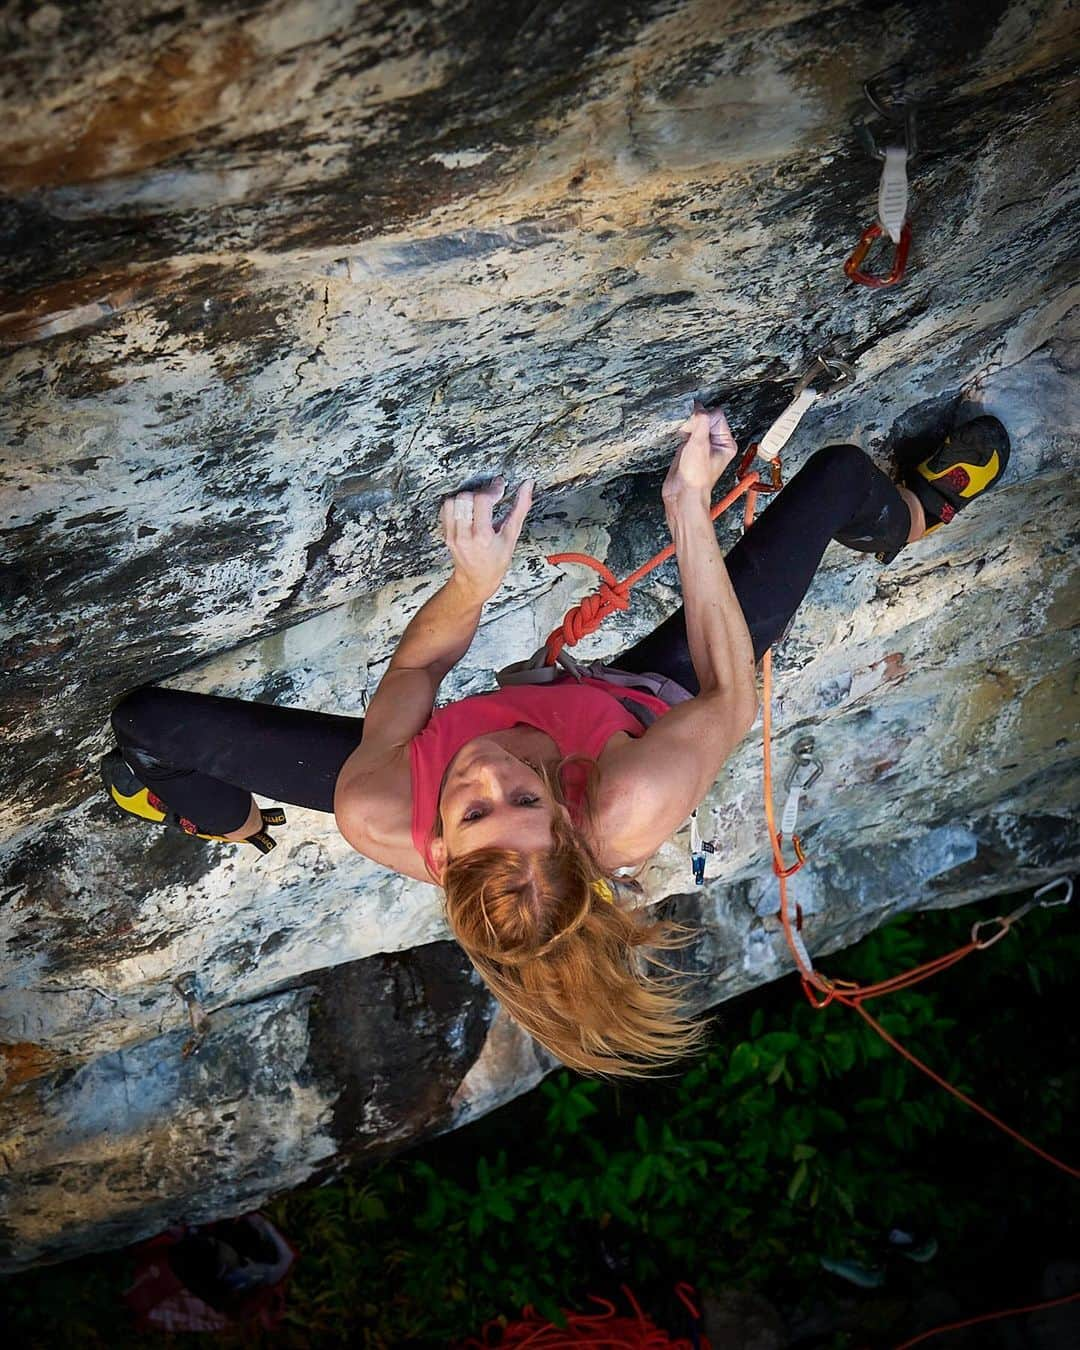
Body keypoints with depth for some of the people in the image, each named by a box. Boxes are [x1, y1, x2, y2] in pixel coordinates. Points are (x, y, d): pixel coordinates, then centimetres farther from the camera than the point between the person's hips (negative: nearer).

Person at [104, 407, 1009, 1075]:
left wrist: (471, 584, -37)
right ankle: (912, 516, 44)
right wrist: (690, 508, -30)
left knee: (147, 721, 3)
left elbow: (412, 672, -22)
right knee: (838, 471, 3)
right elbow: (732, 697, -28)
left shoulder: (375, 816, -42)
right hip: (645, 702, 0)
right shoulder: (633, 807, -48)